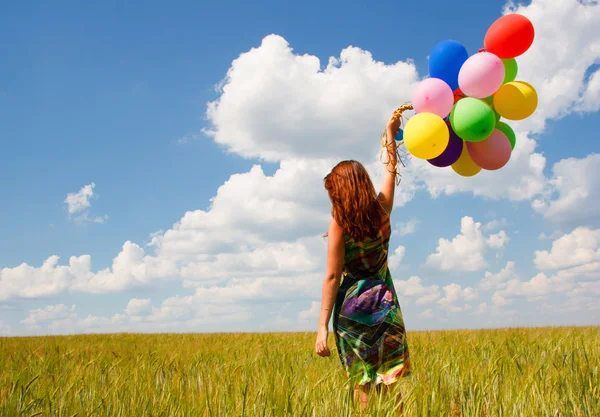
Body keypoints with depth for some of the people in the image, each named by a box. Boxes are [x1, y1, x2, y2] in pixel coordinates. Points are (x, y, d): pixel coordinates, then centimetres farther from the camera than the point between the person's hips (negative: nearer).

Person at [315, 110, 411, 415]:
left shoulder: (339, 222, -11)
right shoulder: (382, 209, 1)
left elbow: (332, 277, -13)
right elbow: (391, 170, 18)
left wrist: (322, 326, -10)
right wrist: (390, 133, 30)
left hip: (352, 306, -3)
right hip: (384, 301, 3)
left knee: (362, 382, 4)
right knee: (390, 381, 6)